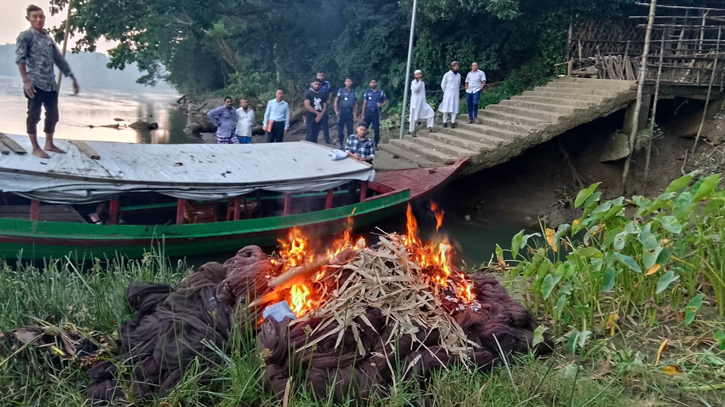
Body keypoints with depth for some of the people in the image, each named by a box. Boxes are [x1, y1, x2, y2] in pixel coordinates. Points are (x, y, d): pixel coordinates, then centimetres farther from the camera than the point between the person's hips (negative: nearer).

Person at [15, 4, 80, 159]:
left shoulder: (48, 39, 19)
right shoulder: (25, 36, -2)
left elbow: (60, 60, 22)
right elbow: (20, 58, -12)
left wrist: (73, 79, 20)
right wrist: (26, 81, -23)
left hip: (51, 84, 7)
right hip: (35, 84, -7)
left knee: (53, 116, 12)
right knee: (34, 115, -1)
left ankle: (49, 144, 25)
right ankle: (36, 148, 6)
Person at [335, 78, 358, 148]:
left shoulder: (354, 92, 10)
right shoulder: (341, 90, 3)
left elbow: (355, 104, 11)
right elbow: (336, 101, 3)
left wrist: (355, 115, 5)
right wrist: (336, 111, -7)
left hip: (350, 112, 2)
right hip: (342, 112, -2)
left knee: (350, 129, 3)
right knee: (340, 128, 1)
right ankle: (340, 143, 9)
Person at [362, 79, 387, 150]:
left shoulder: (381, 92, 5)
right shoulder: (367, 92, 9)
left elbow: (385, 101, 9)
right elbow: (364, 103, 8)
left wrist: (381, 105, -14)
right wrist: (363, 114, 3)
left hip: (376, 112, -1)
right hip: (368, 111, 1)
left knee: (376, 129, 1)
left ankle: (375, 144, 10)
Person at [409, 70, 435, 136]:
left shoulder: (423, 83, 13)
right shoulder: (413, 82, -7)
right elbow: (415, 89, -26)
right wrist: (420, 81, -15)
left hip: (423, 102, 6)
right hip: (415, 102, -6)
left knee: (431, 112, -7)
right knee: (414, 117, 0)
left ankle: (429, 128, -4)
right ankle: (412, 131, 12)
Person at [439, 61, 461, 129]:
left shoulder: (458, 75, 9)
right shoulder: (447, 75, -4)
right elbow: (443, 85, 2)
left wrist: (456, 92, 13)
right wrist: (446, 93, 5)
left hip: (456, 94, 3)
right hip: (448, 94, -3)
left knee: (455, 108, -3)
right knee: (446, 108, -2)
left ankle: (453, 122, -2)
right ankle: (445, 122, 4)